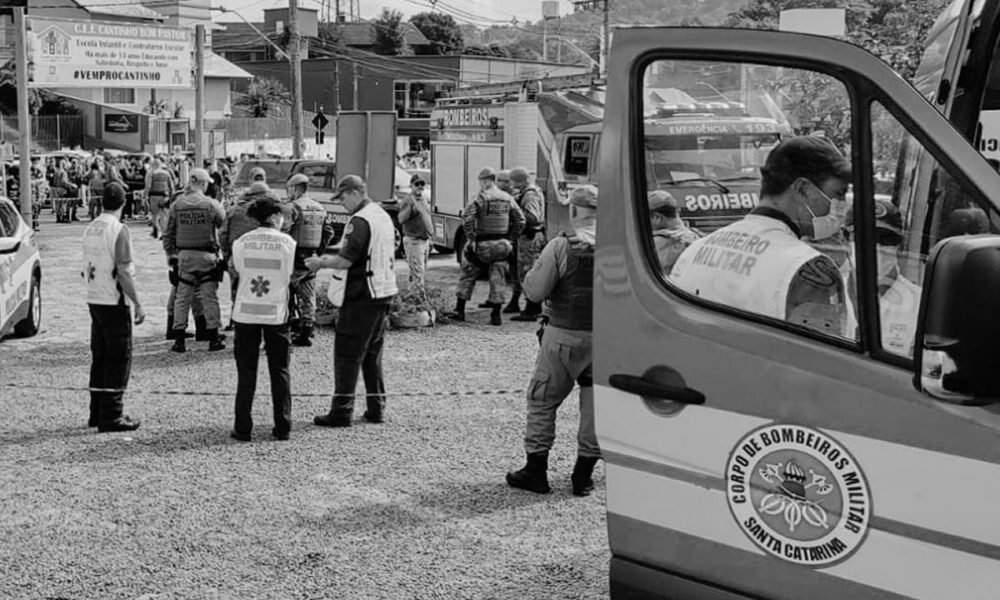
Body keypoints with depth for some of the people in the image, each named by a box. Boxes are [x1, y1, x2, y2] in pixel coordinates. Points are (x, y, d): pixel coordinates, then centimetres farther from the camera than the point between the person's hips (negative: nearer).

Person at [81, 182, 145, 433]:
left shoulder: (91, 228, 9)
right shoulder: (119, 231, -15)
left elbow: (86, 269, 14)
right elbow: (123, 272, -19)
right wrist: (138, 304, -14)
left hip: (94, 299, 8)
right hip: (114, 302, -8)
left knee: (100, 358, 14)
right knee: (119, 359, -2)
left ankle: (97, 413, 20)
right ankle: (111, 416, -1)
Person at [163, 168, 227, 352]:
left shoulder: (177, 205, 0)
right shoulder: (211, 204, -8)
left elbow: (168, 233, 5)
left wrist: (170, 254, 13)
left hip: (184, 256, 2)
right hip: (207, 256, -2)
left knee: (182, 298, 7)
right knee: (210, 297, 6)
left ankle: (179, 340, 8)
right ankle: (213, 339, 9)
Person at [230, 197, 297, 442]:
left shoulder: (241, 242, -2)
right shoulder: (287, 243, -5)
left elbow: (239, 271, 0)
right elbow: (289, 277, -4)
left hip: (245, 313, 1)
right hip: (276, 313, -1)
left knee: (246, 373, 8)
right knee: (280, 371, 11)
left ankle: (242, 428, 9)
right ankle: (282, 427, 12)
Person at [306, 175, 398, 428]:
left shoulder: (360, 221, -16)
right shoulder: (384, 216, 13)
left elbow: (346, 260, -20)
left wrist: (320, 263, -4)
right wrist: (331, 259, 21)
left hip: (361, 296, -9)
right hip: (384, 292, 9)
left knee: (347, 355, -3)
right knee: (373, 354, 15)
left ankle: (341, 411, 0)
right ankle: (376, 408, 18)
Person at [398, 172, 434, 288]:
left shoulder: (423, 199, 15)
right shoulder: (408, 200, -11)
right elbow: (401, 220, -24)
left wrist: (429, 239, 21)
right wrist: (410, 206, -35)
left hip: (425, 240, 9)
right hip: (413, 241, -9)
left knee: (421, 272, 13)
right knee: (417, 275, -13)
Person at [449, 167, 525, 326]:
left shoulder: (481, 197, -11)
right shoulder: (507, 198, 5)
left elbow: (467, 219, -21)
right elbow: (520, 220, 7)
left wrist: (471, 238, -14)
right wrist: (509, 236, 13)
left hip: (482, 244, -4)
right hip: (501, 245, 4)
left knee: (468, 276, 11)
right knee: (498, 280, 8)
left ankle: (459, 310, 15)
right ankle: (496, 315, 6)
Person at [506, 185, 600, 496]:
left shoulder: (561, 247, -13)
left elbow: (534, 291, -12)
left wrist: (534, 269, 6)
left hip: (563, 335, -3)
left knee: (542, 400, 11)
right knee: (596, 404, 12)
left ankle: (536, 471, 14)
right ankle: (583, 475, 18)